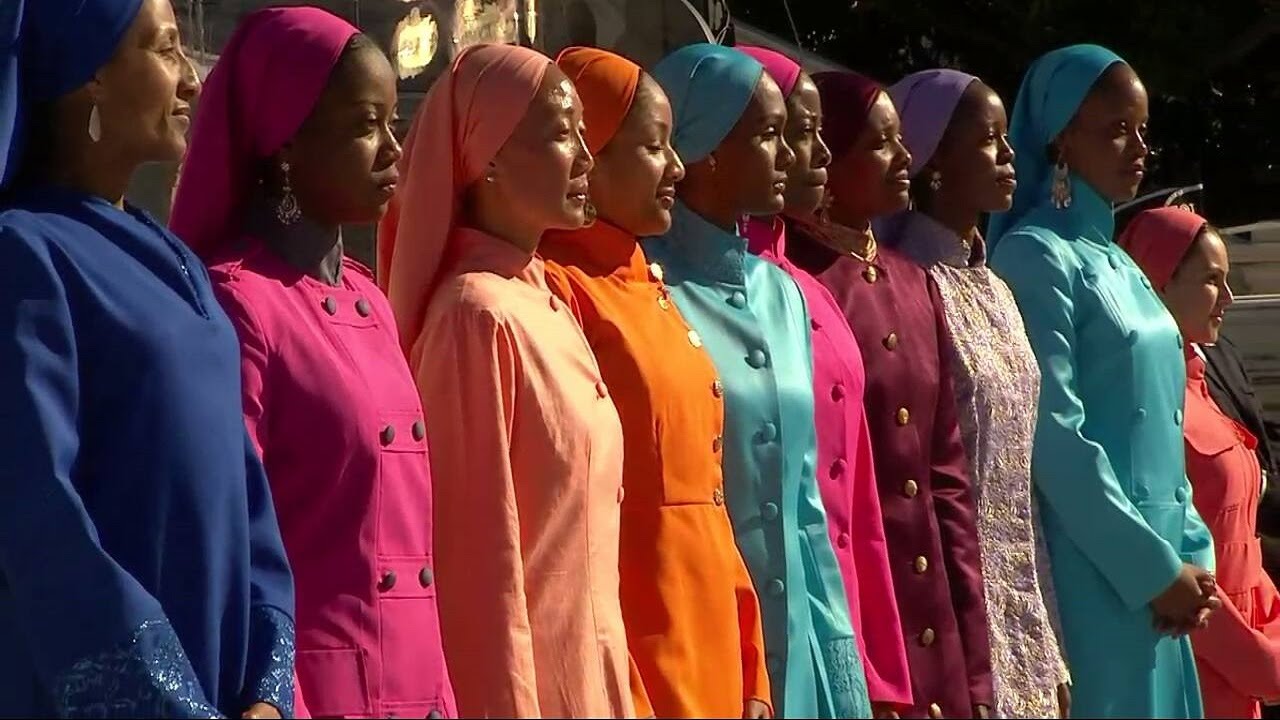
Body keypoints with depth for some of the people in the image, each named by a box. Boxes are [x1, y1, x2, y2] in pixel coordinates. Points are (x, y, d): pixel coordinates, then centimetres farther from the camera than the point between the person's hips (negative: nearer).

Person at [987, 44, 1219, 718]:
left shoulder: (1119, 264, 15)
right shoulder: (1034, 257, -9)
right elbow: (1054, 434, -16)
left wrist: (1190, 552, 5)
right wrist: (1155, 566, -15)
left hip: (1154, 562, 8)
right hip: (1094, 570, -8)